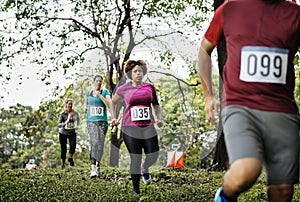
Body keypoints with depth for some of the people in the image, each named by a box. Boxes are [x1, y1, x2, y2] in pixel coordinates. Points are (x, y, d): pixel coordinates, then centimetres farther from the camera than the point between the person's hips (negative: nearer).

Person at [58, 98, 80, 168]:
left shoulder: (75, 113, -5)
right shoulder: (62, 114, -11)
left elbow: (78, 121, -7)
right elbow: (59, 124, -14)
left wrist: (76, 126, -29)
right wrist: (64, 123, -34)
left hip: (72, 133, 1)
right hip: (63, 133, -1)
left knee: (73, 146, -18)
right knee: (63, 148, 2)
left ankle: (70, 158, 10)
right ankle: (63, 163, 20)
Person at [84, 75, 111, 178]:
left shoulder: (105, 92, 3)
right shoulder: (88, 94, 12)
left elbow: (109, 105, -10)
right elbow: (85, 103, 29)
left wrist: (100, 96, -18)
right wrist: (85, 108, 6)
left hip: (102, 121, 0)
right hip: (91, 121, 0)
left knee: (100, 144, 2)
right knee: (94, 142, -15)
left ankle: (97, 164, 21)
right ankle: (93, 168, -22)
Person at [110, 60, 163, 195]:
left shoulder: (150, 87, 8)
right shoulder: (124, 89, 4)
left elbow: (155, 104, 21)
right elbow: (113, 102, 20)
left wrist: (159, 118, 8)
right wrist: (113, 117, 11)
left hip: (148, 127, 2)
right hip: (130, 129, -2)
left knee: (153, 157, -4)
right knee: (135, 159, -2)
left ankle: (145, 168, 35)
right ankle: (136, 189, 13)